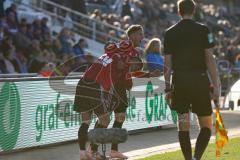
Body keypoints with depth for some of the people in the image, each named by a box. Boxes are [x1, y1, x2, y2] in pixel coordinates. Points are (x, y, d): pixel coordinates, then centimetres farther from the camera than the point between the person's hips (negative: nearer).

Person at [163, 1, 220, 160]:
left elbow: (167, 63, 5)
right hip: (200, 80, -2)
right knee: (206, 125, 5)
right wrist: (216, 86, -2)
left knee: (183, 125, 7)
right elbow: (210, 59, -4)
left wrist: (168, 88, 12)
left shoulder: (170, 33, 6)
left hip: (179, 82, 2)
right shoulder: (203, 30, -1)